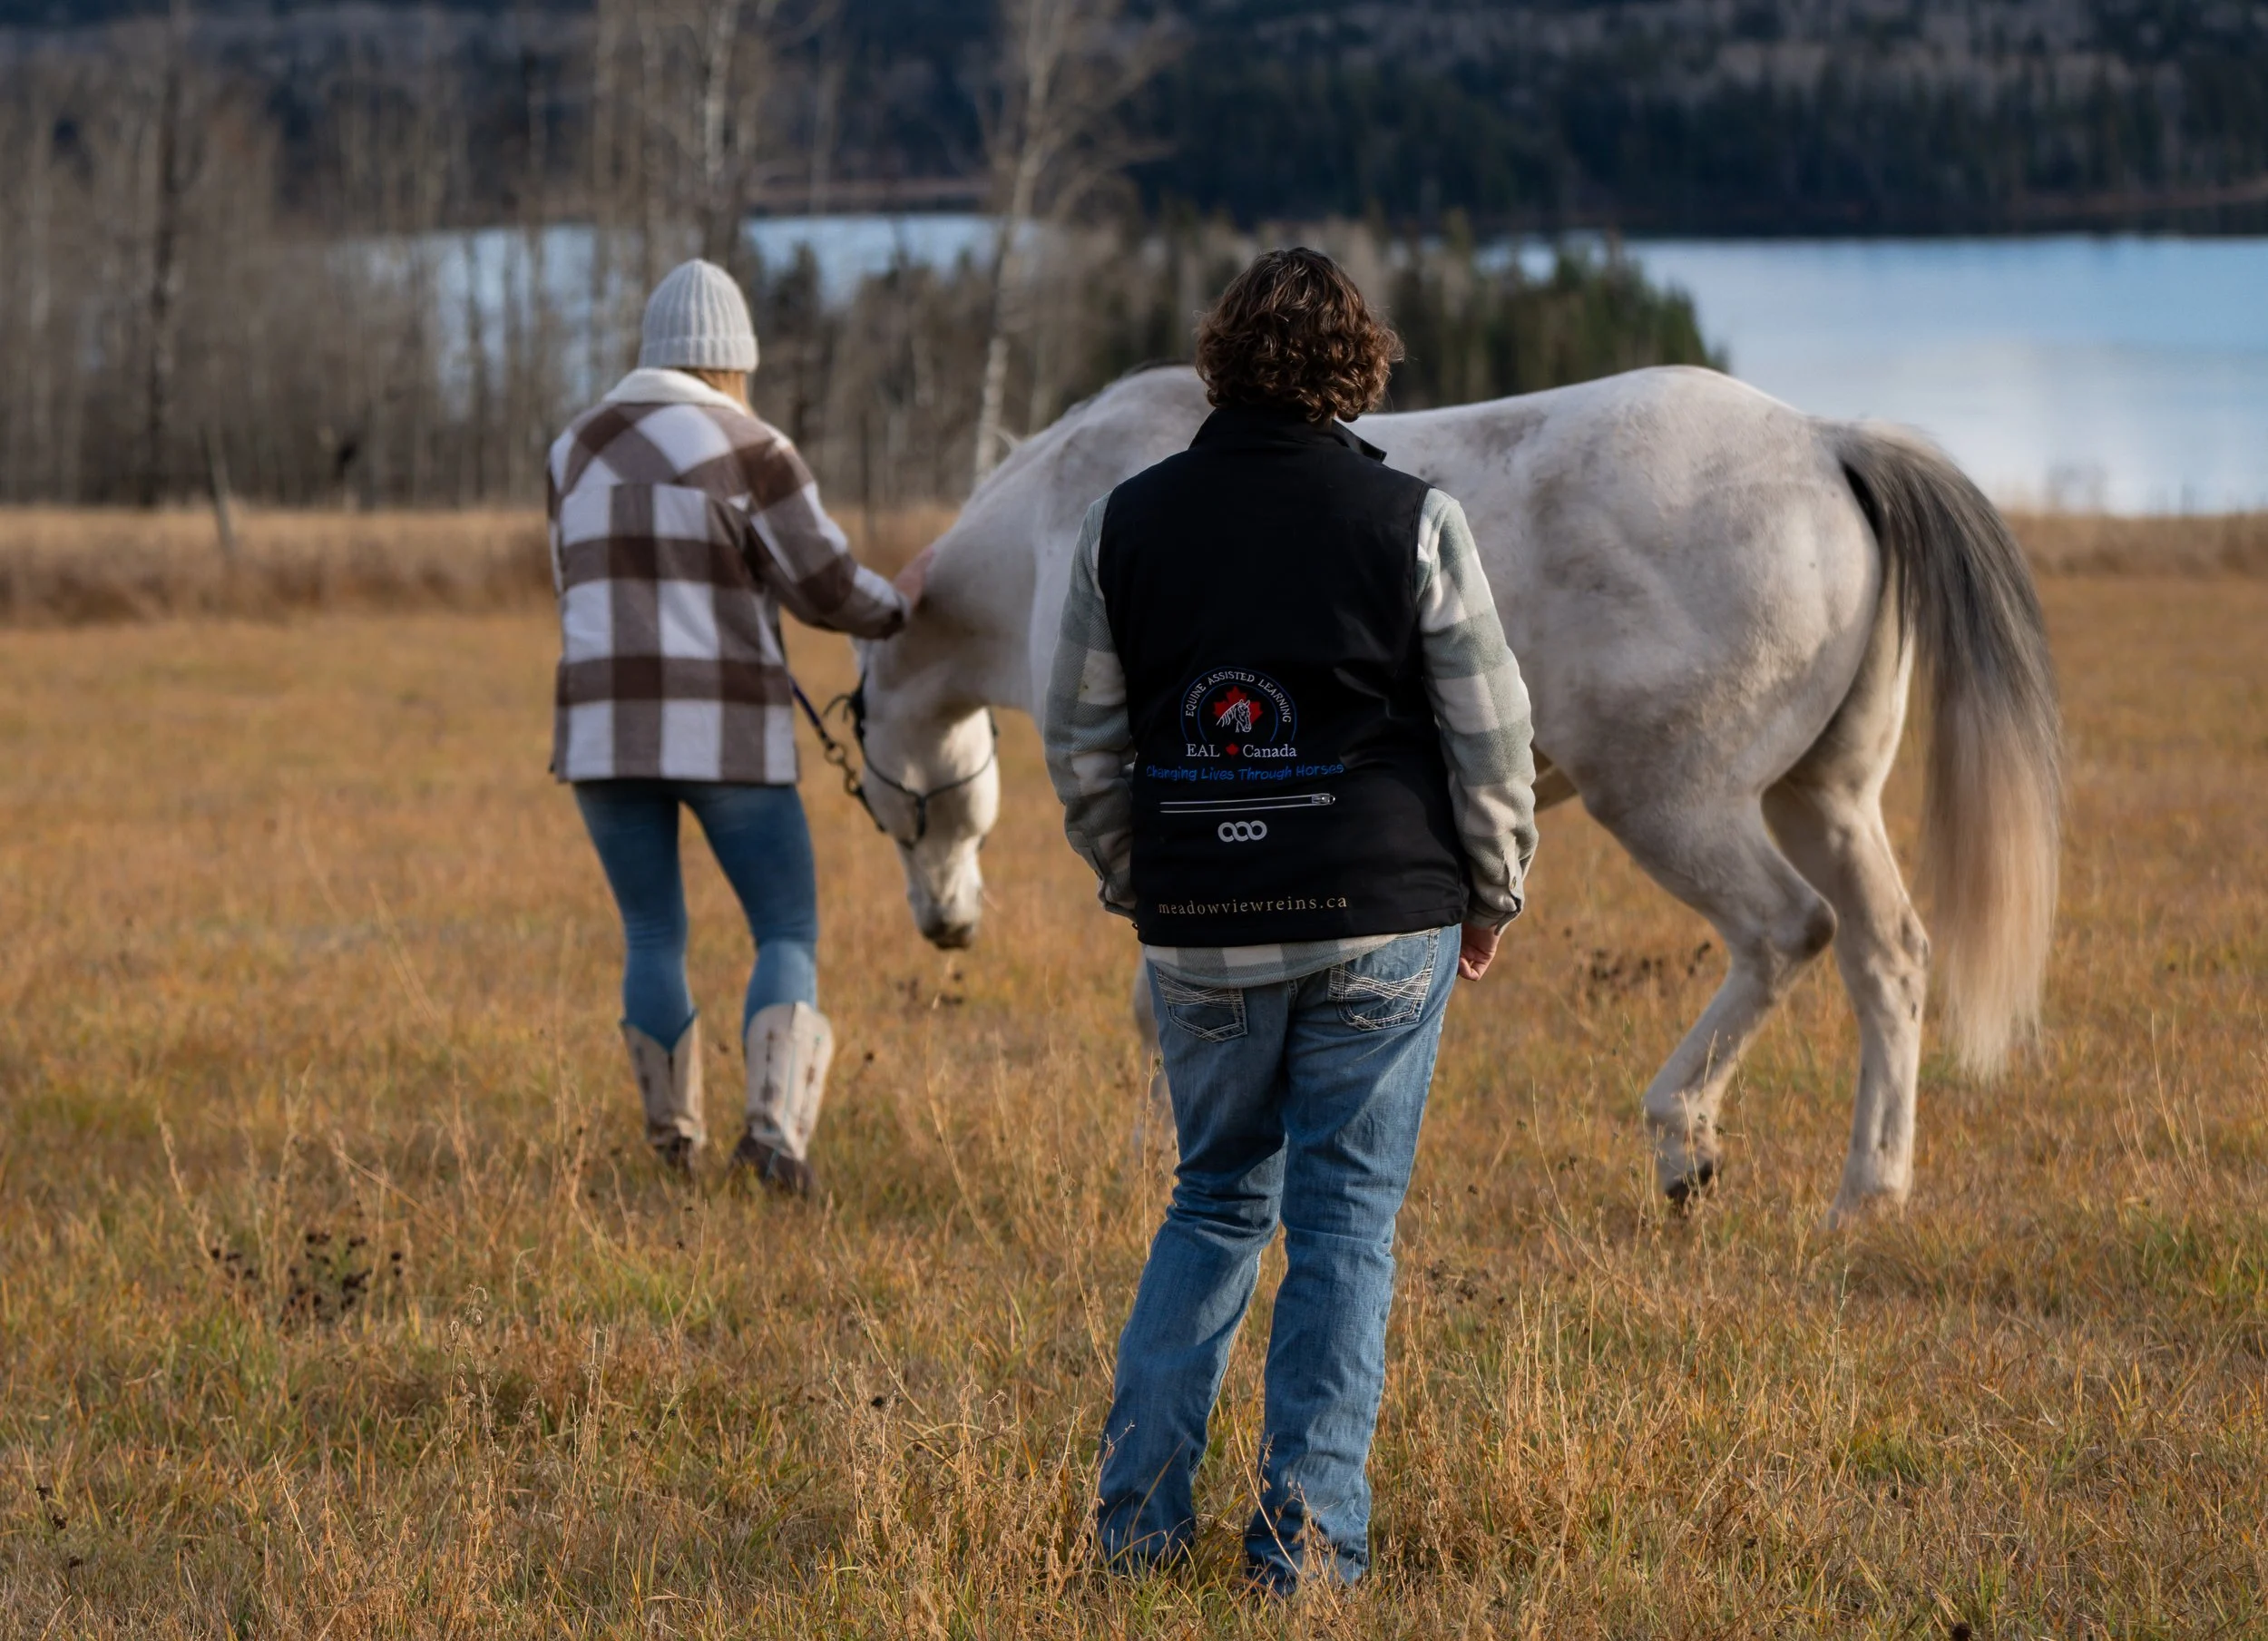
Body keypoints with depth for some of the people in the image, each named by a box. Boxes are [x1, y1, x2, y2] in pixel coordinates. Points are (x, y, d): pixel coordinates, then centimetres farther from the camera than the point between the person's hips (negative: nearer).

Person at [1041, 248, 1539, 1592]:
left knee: (1219, 1202, 17)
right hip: (1382, 924, -3)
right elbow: (1491, 735, -3)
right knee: (1346, 1219, 4)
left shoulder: (1128, 524, 2)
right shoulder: (1414, 523, -7)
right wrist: (1494, 893, 11)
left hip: (1200, 931, 3)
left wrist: (1137, 882, 21)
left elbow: (1083, 744, 8)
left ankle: (1139, 1513, 11)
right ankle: (1307, 1535, 2)